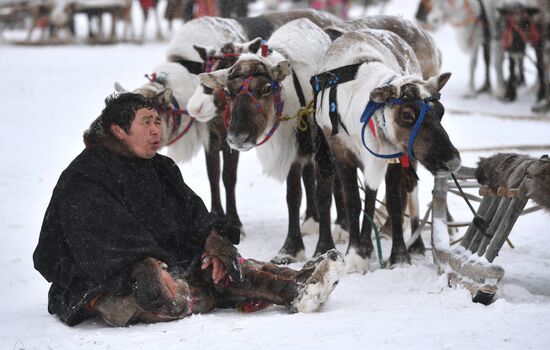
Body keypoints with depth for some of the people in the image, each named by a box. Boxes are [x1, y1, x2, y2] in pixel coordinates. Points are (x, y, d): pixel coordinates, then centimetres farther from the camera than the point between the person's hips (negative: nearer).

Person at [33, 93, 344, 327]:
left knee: (226, 266, -13)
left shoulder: (161, 169, 19)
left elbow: (191, 212, 7)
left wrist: (212, 243, -15)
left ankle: (296, 285, -31)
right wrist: (147, 267, -35)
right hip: (103, 281, -9)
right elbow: (104, 234, -21)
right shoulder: (85, 176, -8)